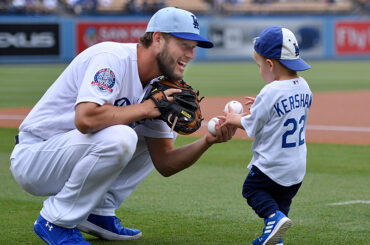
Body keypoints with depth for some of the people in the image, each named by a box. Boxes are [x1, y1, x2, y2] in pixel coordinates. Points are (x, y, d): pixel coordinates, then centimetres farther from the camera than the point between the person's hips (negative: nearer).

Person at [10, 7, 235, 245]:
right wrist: (145, 108, -25)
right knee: (118, 137, -32)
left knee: (158, 136, 11)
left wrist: (208, 141, -13)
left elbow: (165, 164, 4)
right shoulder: (112, 58, -22)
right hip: (31, 159, -9)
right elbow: (85, 119, -39)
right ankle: (55, 222, -16)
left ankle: (98, 213, 7)